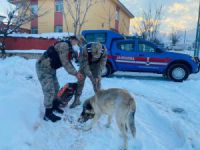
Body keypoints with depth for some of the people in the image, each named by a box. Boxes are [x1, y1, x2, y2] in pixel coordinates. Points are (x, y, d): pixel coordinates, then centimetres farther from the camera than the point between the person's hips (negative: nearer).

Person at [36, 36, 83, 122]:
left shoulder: (69, 50, 10)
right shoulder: (64, 45, -21)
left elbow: (68, 63, 9)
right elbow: (65, 63, -24)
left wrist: (76, 73, -2)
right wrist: (76, 73, -19)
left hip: (51, 69, 10)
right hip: (43, 68, -10)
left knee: (56, 88, 18)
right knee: (49, 91, -8)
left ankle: (54, 106, 36)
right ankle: (48, 114, 4)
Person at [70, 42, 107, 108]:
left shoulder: (104, 50, -31)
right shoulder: (86, 49, -37)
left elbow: (102, 64, -19)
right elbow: (85, 64, -31)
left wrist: (98, 76, -23)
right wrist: (90, 76, -34)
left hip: (96, 65, 1)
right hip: (85, 63, -1)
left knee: (97, 81, -5)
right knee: (80, 80, -2)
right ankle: (77, 100, 11)